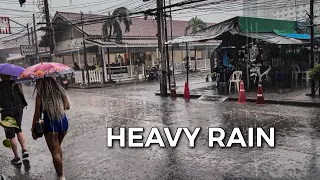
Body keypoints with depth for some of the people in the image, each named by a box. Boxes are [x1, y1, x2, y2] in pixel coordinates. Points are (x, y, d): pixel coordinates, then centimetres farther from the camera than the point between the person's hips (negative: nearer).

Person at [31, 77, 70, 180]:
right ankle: (60, 171, 38)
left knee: (55, 152, 4)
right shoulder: (61, 91, 1)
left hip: (50, 124, -5)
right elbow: (67, 107, 12)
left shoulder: (40, 95, -10)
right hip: (63, 122, 5)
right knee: (58, 146, 27)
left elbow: (37, 114, -8)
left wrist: (33, 129, 2)